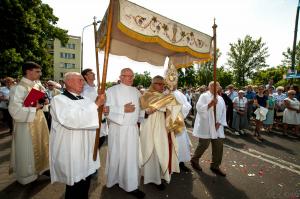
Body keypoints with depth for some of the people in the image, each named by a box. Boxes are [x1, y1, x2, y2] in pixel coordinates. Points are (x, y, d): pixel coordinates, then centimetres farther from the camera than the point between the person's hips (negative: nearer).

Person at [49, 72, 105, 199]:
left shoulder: (84, 100, 8)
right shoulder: (58, 100, -11)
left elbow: (93, 119, 18)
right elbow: (71, 119, -29)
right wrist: (96, 105, -28)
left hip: (86, 150, 6)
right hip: (70, 153, -6)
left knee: (85, 183, 20)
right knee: (75, 188, 9)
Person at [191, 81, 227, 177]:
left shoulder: (220, 98, 15)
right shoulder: (204, 96, -3)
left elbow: (224, 112, 11)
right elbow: (199, 109, -15)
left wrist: (219, 122, -3)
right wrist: (210, 104, -24)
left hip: (217, 126, 6)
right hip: (205, 126, -6)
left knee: (218, 146, 6)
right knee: (204, 145, 0)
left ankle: (215, 166, 23)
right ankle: (194, 160, 24)